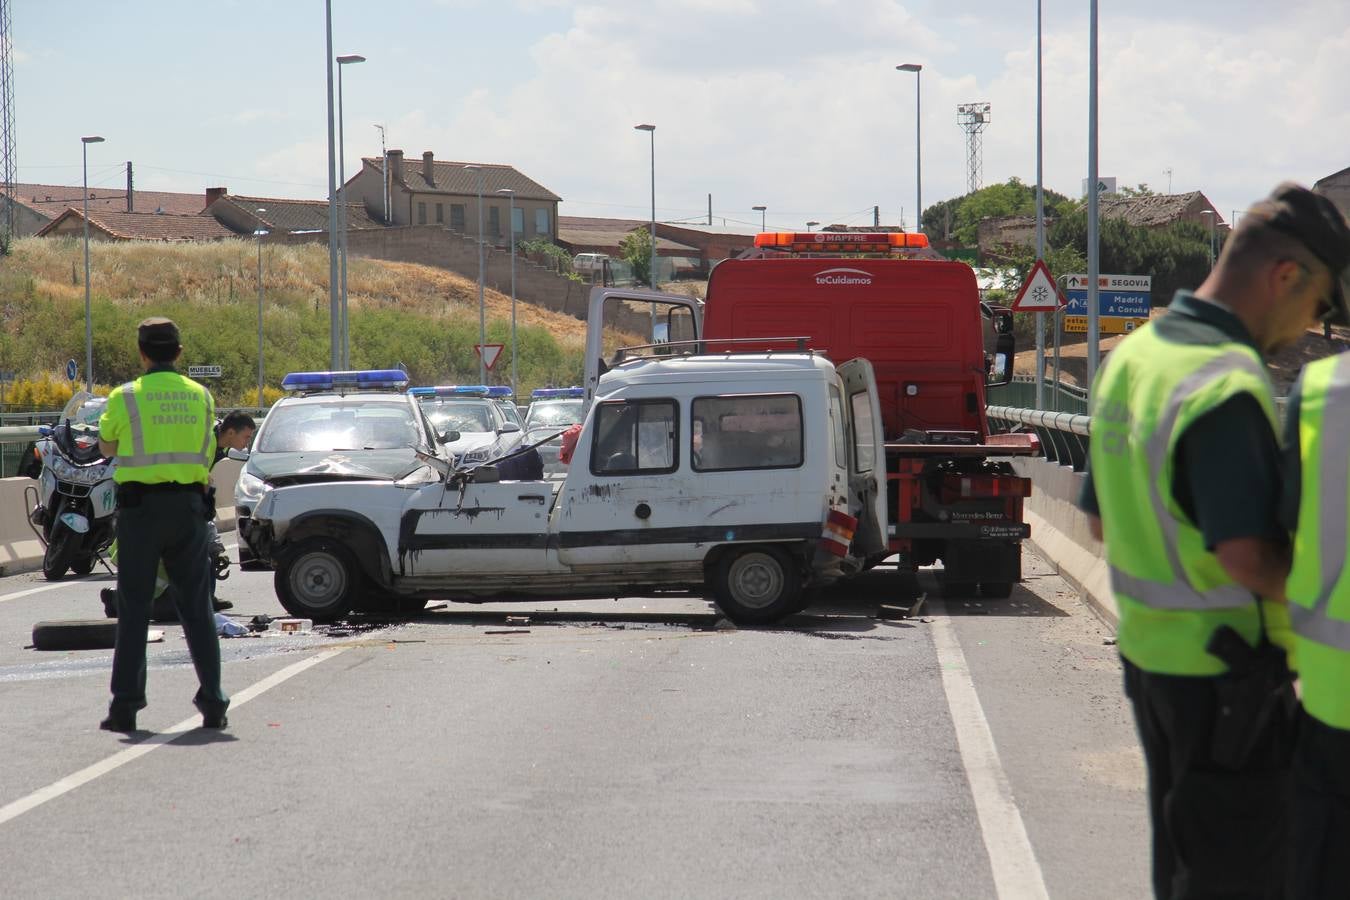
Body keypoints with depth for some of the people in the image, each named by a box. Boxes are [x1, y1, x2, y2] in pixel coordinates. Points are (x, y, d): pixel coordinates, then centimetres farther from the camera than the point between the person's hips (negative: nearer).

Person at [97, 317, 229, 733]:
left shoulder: (125, 398, -5)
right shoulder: (200, 396, 6)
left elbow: (106, 447, 10)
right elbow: (206, 454, 11)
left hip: (140, 506, -3)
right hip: (188, 507, 3)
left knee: (134, 608, 2)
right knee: (196, 608, 7)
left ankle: (125, 705, -1)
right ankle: (212, 703, 4)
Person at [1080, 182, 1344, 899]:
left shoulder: (1133, 355, 8)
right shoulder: (1227, 383, -22)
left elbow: (1100, 520, 16)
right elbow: (1248, 557, -26)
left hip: (1149, 652, 9)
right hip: (1223, 676, -9)